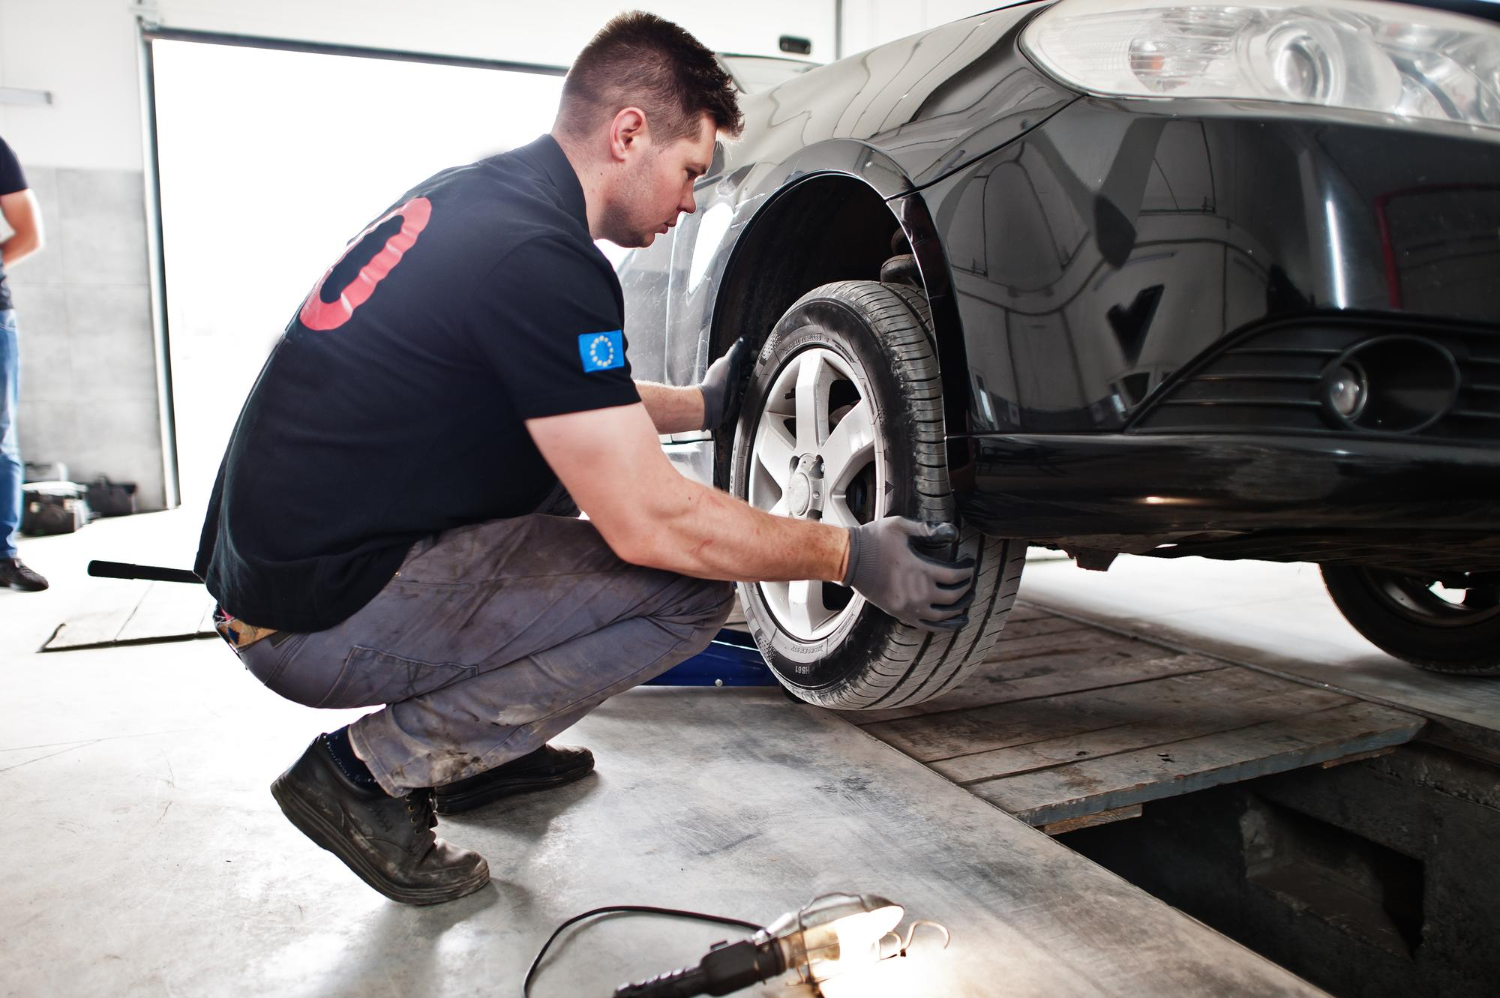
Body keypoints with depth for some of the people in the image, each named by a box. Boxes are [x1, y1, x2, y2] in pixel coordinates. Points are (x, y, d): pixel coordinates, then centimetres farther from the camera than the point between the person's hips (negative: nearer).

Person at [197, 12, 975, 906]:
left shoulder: (473, 195, 8)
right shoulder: (540, 255, -21)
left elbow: (563, 396, 24)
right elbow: (651, 524, -22)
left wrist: (701, 406, 24)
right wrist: (851, 556, -12)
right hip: (318, 618, -10)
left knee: (580, 447, 21)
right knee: (690, 589, -12)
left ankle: (470, 746, 20)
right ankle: (372, 767, -3)